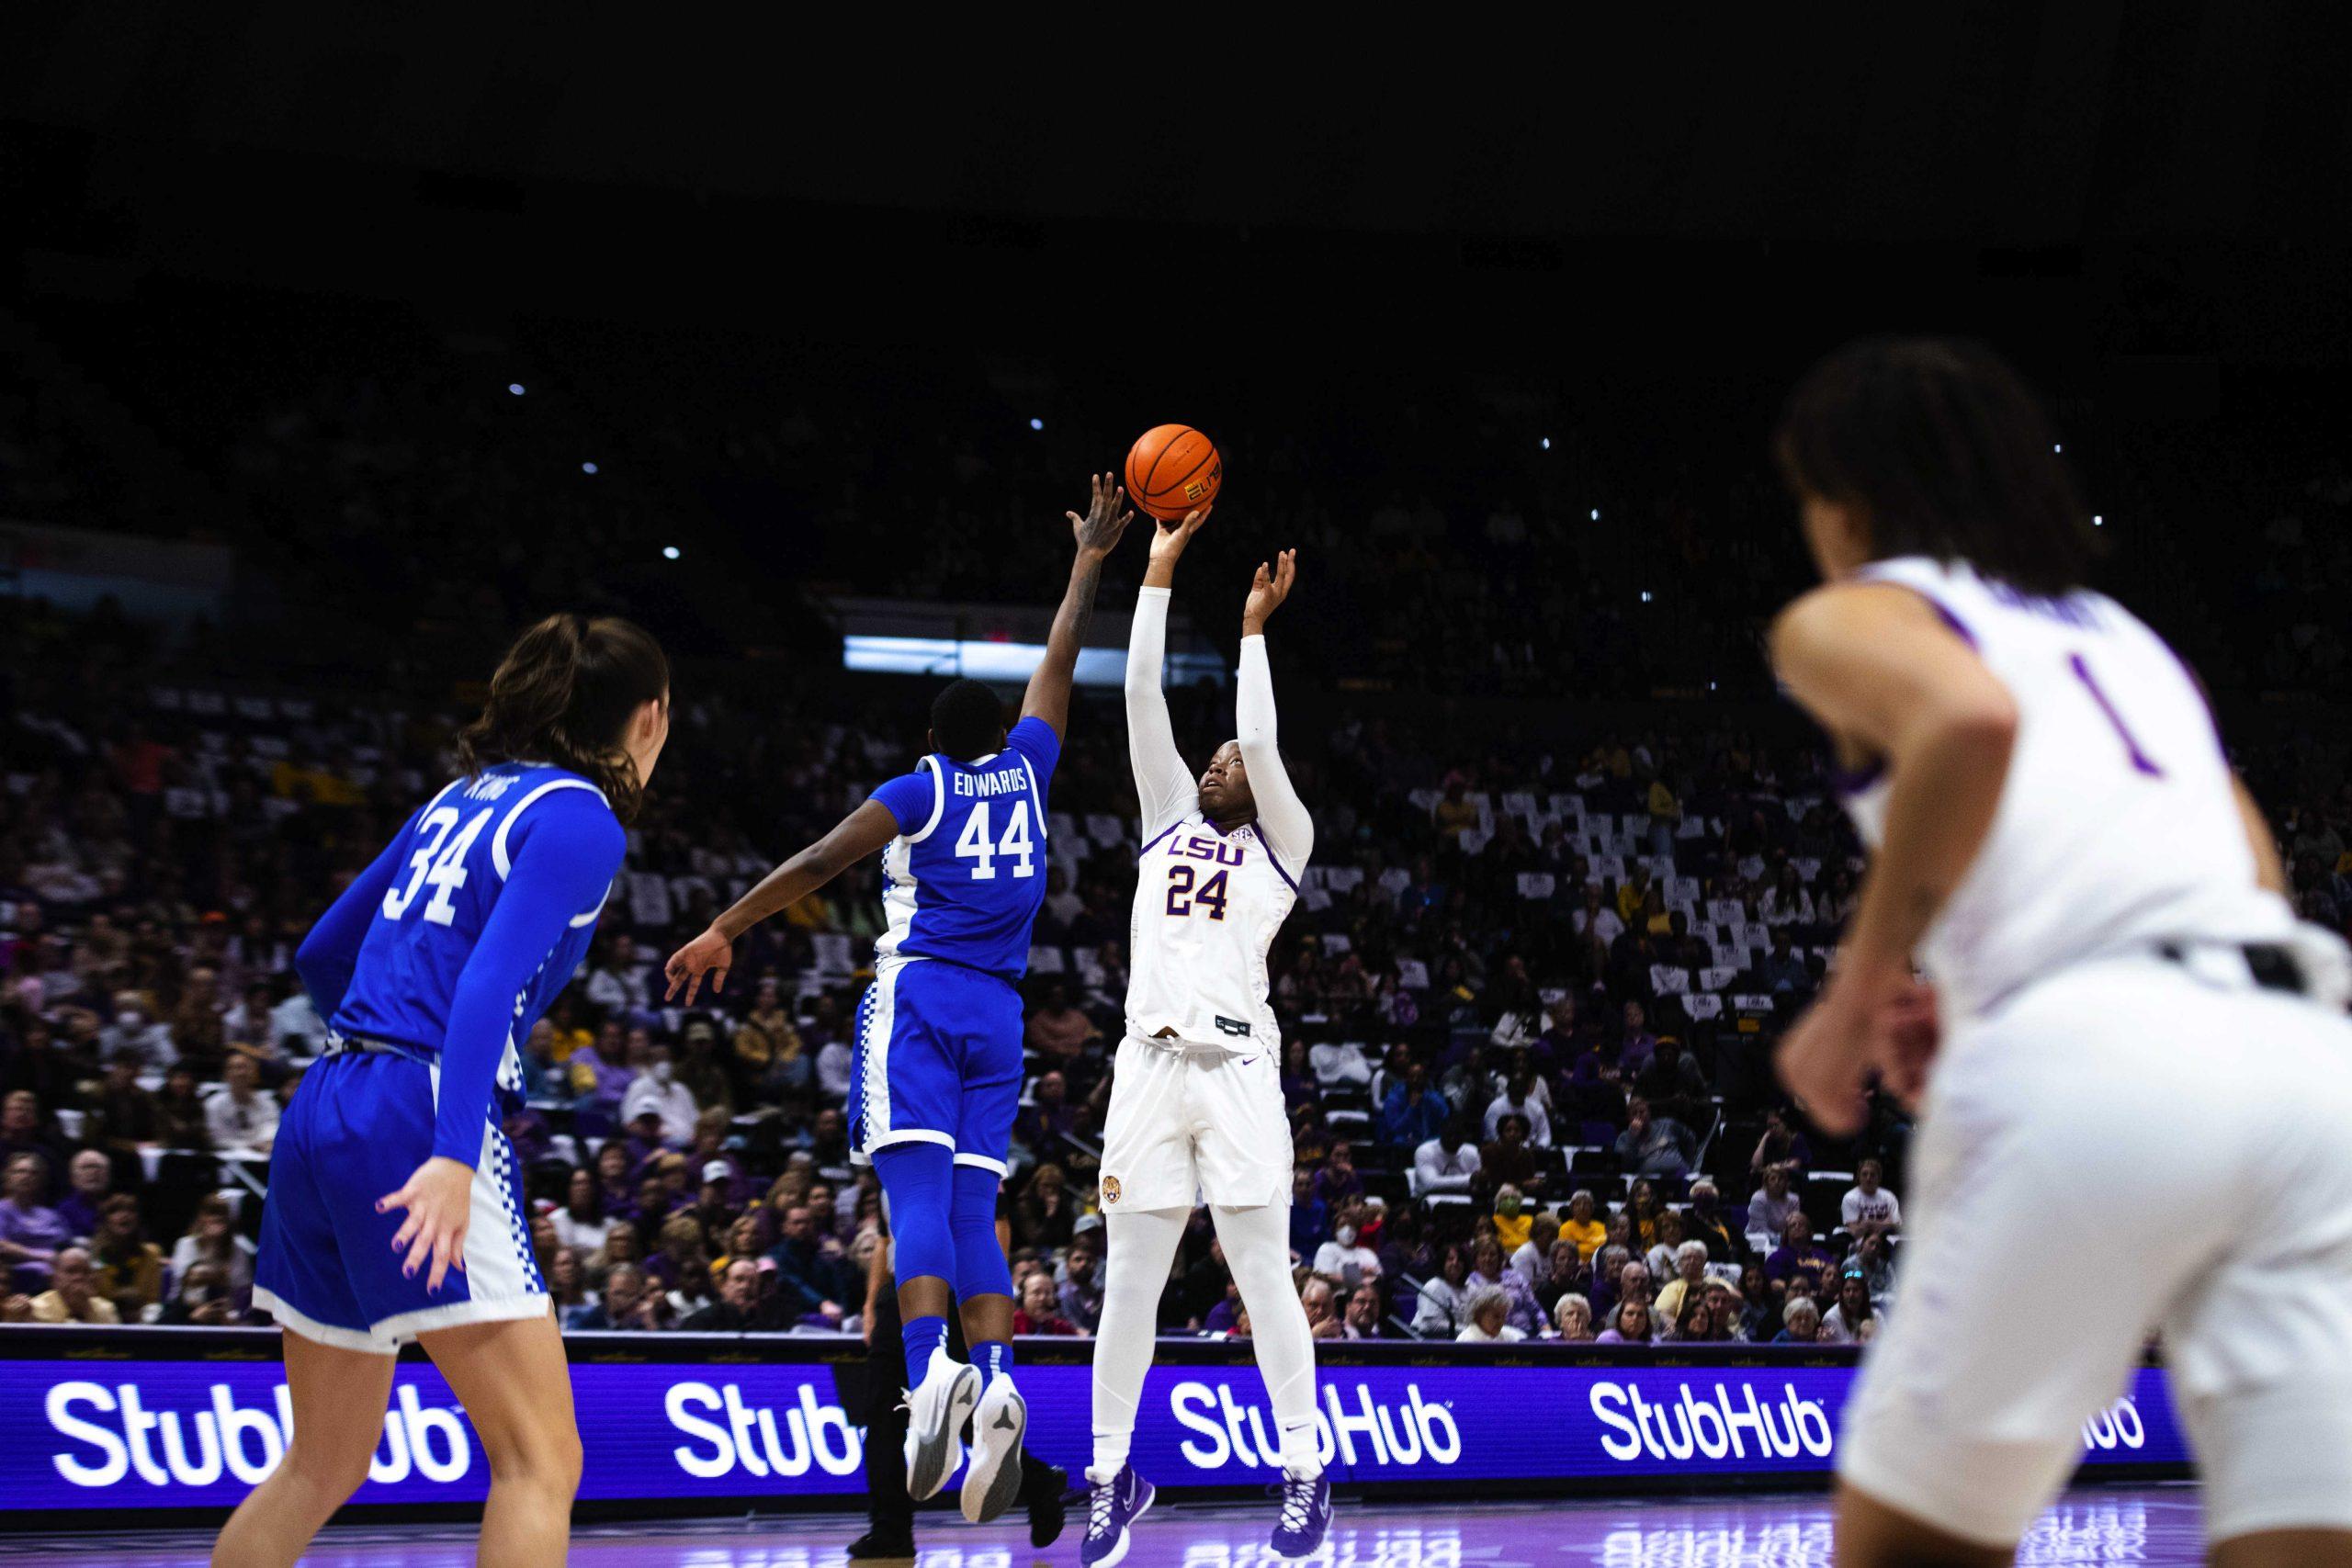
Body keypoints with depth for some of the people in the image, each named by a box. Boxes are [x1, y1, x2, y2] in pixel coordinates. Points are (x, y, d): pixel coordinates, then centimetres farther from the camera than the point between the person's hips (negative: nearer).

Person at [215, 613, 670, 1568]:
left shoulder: (463, 797, 19)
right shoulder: (582, 820, -4)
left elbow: (321, 955, 24)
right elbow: (490, 982, -19)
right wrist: (454, 1157, -27)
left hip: (323, 1116, 9)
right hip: (418, 1121, -9)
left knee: (323, 1467, 18)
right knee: (541, 1461, -6)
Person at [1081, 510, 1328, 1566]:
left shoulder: (1281, 844, 12)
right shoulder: (1169, 821, 20)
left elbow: (1261, 744, -5)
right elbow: (1142, 697, 13)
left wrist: (1253, 630, -1)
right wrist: (1159, 573, 10)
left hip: (1238, 1071, -3)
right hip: (1150, 1066, 3)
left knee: (1266, 1282, -4)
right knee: (1130, 1287, 3)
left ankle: (1305, 1476, 2)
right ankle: (1112, 1478, 11)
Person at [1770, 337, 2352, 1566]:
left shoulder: (1845, 618, 12)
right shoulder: (2120, 633, 32)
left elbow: (1971, 720, -11)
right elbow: (2252, 866, 24)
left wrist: (1859, 989, -4)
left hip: (2097, 1068, -6)